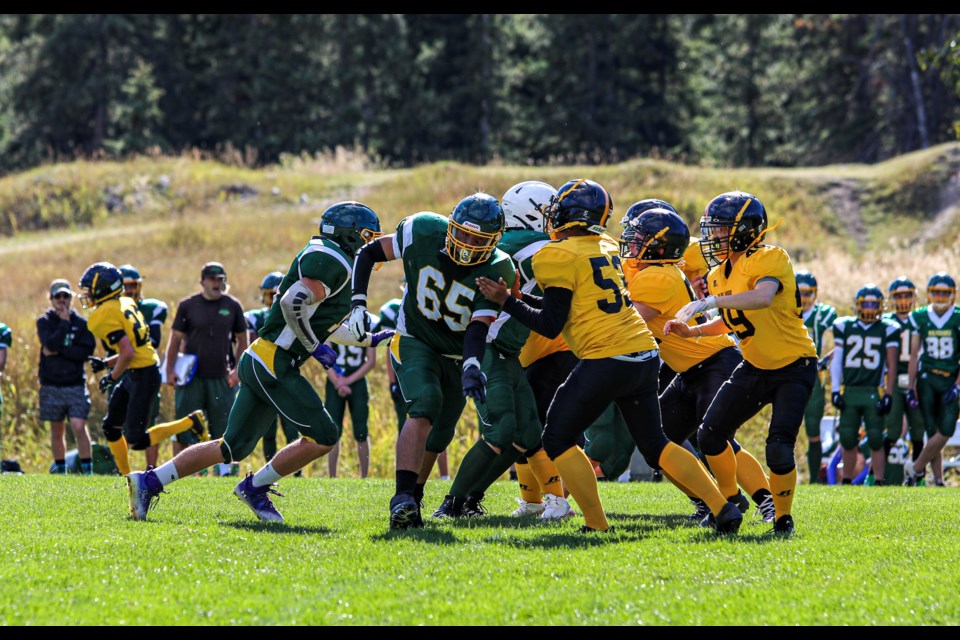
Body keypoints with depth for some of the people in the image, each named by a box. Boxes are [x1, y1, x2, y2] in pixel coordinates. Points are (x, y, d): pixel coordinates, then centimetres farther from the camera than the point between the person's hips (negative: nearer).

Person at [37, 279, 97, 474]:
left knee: (79, 427, -12)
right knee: (56, 430, 8)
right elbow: (51, 344, -13)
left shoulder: (81, 323, 3)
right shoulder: (44, 322, 3)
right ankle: (60, 469, 19)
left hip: (75, 383, -1)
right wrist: (64, 323, -12)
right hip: (51, 385, 1)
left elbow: (87, 351, -8)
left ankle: (87, 469, -8)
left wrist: (59, 351, -13)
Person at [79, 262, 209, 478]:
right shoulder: (125, 304, 10)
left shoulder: (103, 316, -17)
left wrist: (112, 377, -10)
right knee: (111, 427, 16)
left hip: (142, 376, -10)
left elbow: (128, 353, -25)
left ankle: (191, 423, -1)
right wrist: (106, 364, 15)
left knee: (137, 441, -5)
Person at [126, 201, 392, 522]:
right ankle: (255, 487, 1)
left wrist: (372, 340, 33)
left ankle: (149, 481, 13)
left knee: (233, 447, 11)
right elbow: (293, 303, -23)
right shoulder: (331, 261, -10)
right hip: (273, 361, -10)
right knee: (323, 436, -9)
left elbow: (322, 325, 31)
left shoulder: (323, 260, 22)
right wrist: (313, 347, -14)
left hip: (257, 363, 10)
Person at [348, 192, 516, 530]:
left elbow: (479, 327, -28)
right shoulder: (423, 232, -19)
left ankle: (410, 501, 32)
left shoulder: (496, 271, -21)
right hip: (415, 343, -3)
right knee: (425, 406, -28)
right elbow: (368, 253, -4)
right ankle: (403, 499, -37)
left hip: (457, 357, 3)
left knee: (437, 437, 9)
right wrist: (358, 303, -14)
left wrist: (472, 366, -47)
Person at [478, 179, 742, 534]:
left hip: (606, 361, -8)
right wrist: (522, 299, 25)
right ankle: (723, 508, 9)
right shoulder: (607, 248, 16)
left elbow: (551, 325, -7)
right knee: (654, 444, 18)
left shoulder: (559, 256, -8)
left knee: (558, 440, 6)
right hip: (645, 356, 8)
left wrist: (508, 301, 2)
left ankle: (597, 525, 1)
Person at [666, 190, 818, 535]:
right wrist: (692, 331, 4)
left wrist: (708, 302, -44)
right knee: (710, 435, 3)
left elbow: (762, 298, -40)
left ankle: (783, 518, 4)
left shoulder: (771, 259, -20)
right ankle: (730, 502, 25)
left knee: (778, 450, -19)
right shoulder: (719, 275, 5)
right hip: (754, 367, 8)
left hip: (793, 367, -8)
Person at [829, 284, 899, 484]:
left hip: (873, 393, -2)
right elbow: (836, 360, 10)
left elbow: (891, 366, 3)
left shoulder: (887, 330, 4)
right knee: (848, 440, 4)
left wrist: (888, 395, -4)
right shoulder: (844, 327, 9)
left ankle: (879, 483, 3)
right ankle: (846, 482, 15)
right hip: (849, 391, 2)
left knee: (876, 441, -3)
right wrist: (835, 391, 3)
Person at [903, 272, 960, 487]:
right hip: (927, 378, 1)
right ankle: (938, 481, 5)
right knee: (933, 432, 0)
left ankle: (916, 469, 4)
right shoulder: (920, 318, 2)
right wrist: (911, 387, 1)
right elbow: (914, 355, 5)